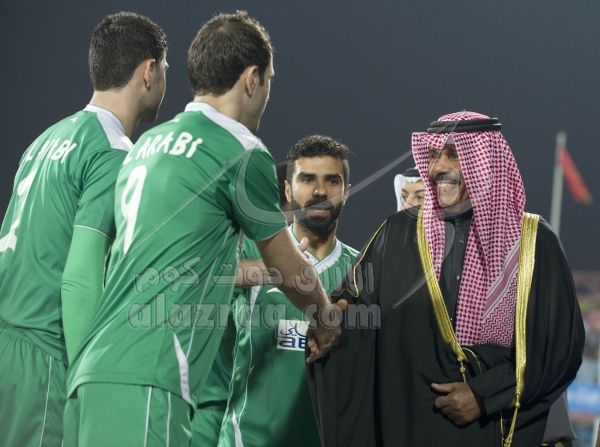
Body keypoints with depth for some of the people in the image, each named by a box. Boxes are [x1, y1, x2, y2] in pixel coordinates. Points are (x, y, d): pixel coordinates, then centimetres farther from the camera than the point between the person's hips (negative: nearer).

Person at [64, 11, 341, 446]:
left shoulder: (148, 143, 21)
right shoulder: (242, 152, -2)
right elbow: (291, 272, 13)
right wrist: (326, 315, 33)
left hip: (94, 373, 9)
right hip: (143, 383, -9)